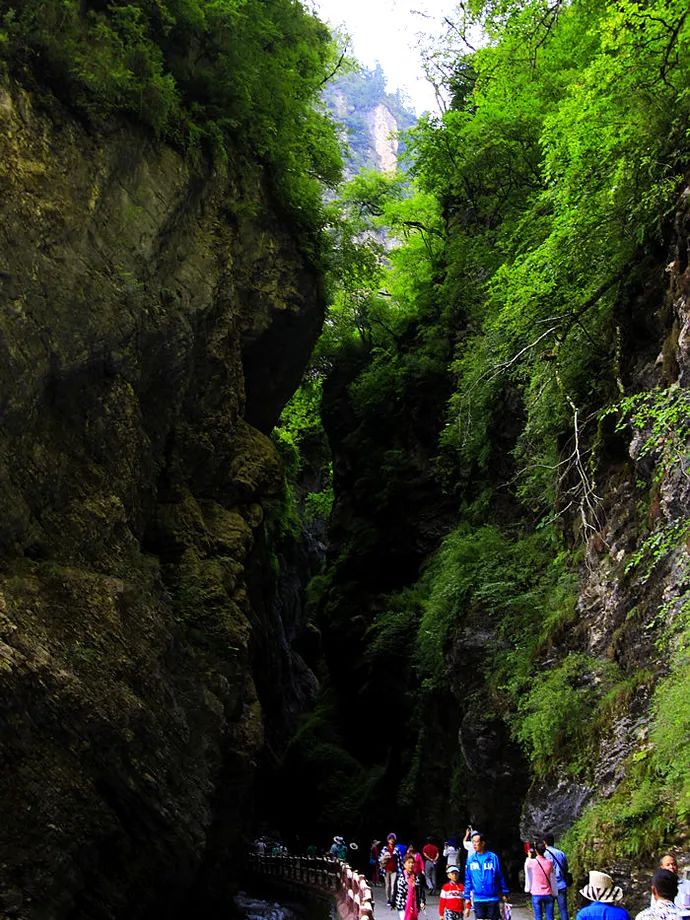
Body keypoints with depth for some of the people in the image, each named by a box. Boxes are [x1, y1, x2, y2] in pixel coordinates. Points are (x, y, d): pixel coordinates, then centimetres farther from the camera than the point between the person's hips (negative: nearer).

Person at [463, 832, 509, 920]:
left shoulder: (493, 857, -6)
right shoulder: (470, 859, 1)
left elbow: (500, 877, 0)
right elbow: (468, 880, 6)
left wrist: (504, 893, 1)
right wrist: (467, 897, 4)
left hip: (493, 898, -2)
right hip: (478, 899, 2)